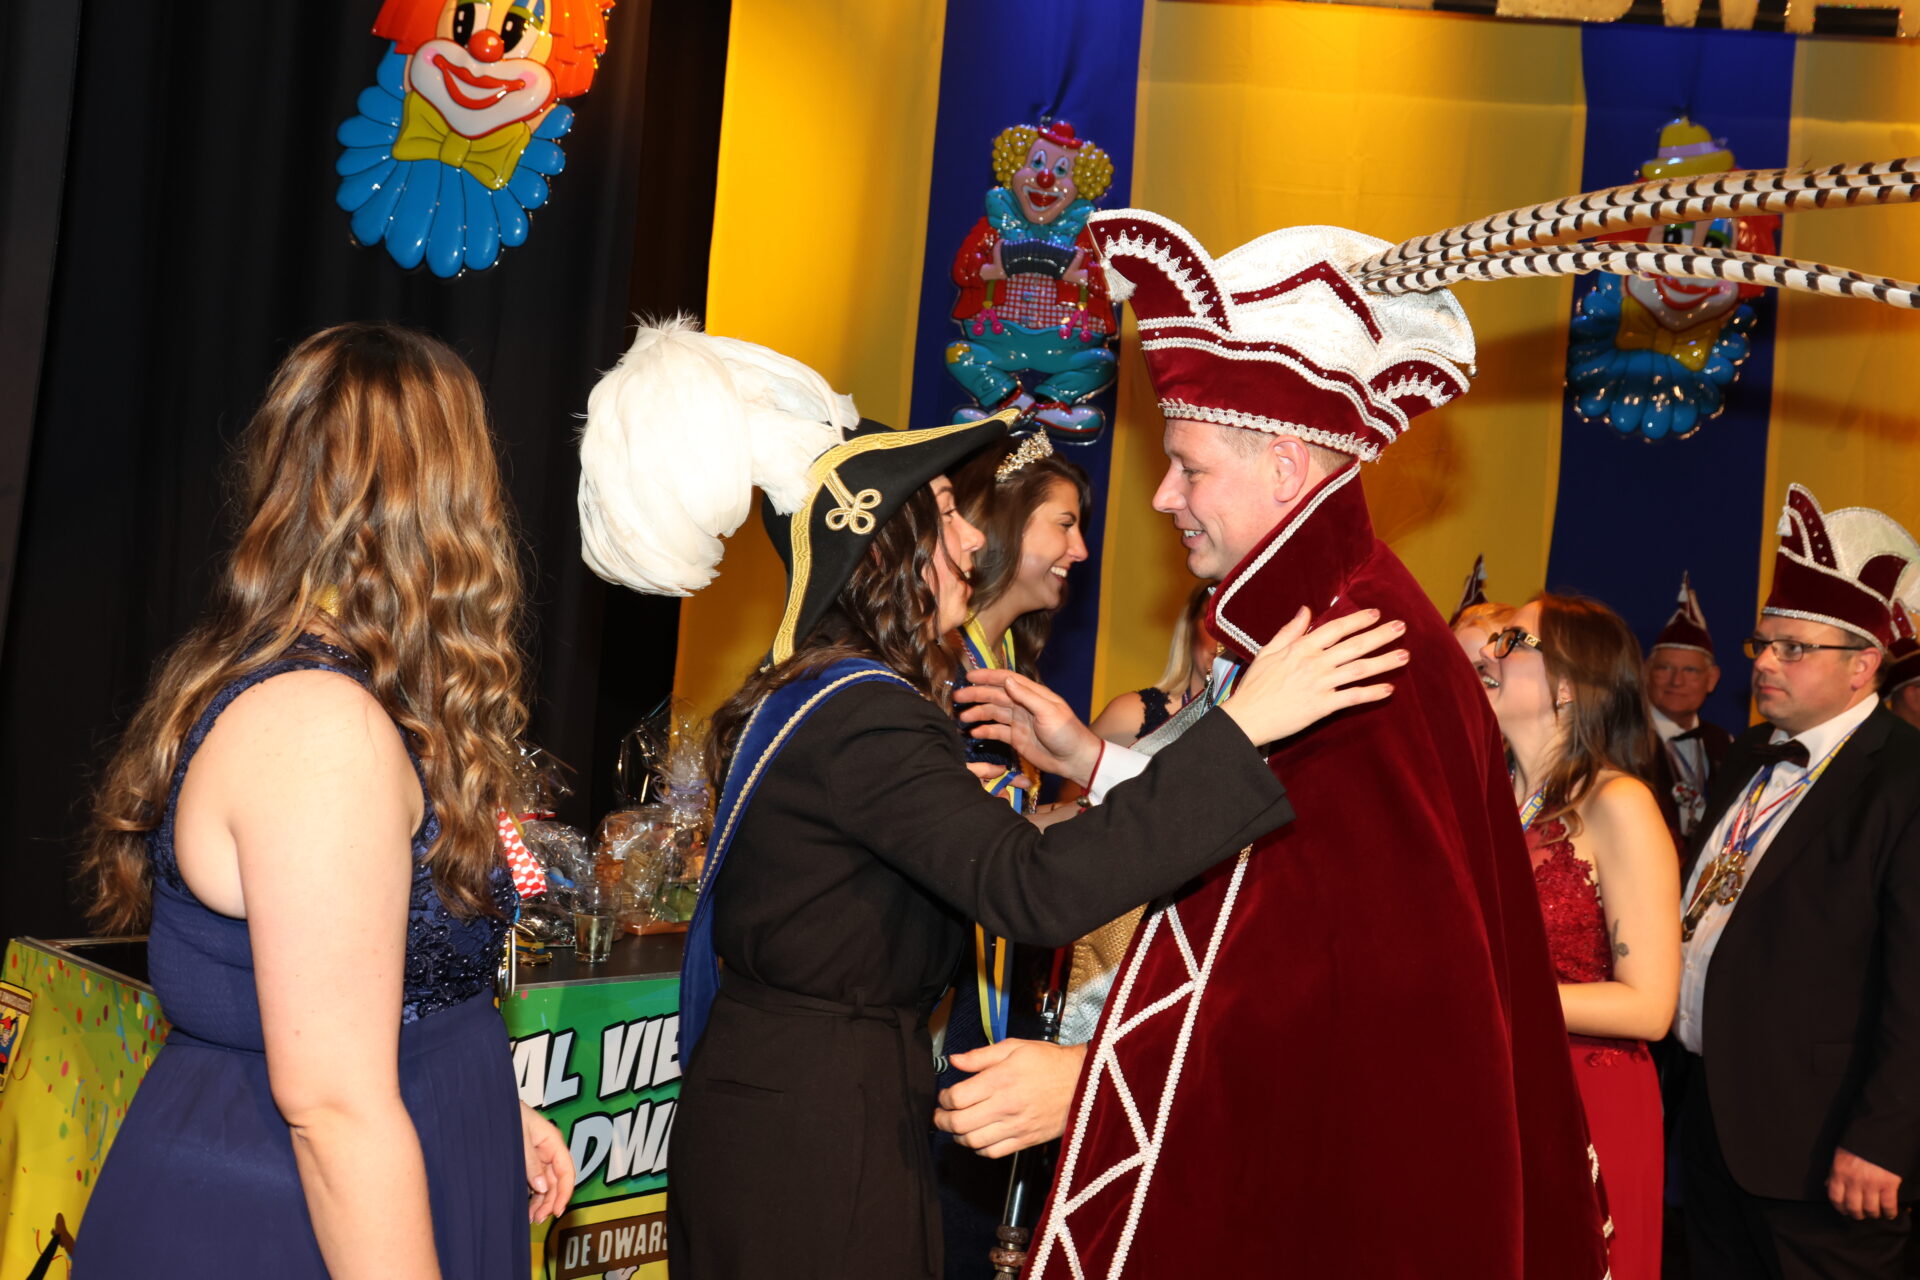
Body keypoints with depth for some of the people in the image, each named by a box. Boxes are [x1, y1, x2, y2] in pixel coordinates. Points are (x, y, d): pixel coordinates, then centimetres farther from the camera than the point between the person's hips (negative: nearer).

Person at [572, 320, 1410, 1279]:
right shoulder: (868, 721, -24)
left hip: (753, 1096, 10)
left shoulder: (802, 693, 9)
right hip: (816, 1141, -10)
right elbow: (1036, 889, -36)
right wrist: (1239, 726, -36)